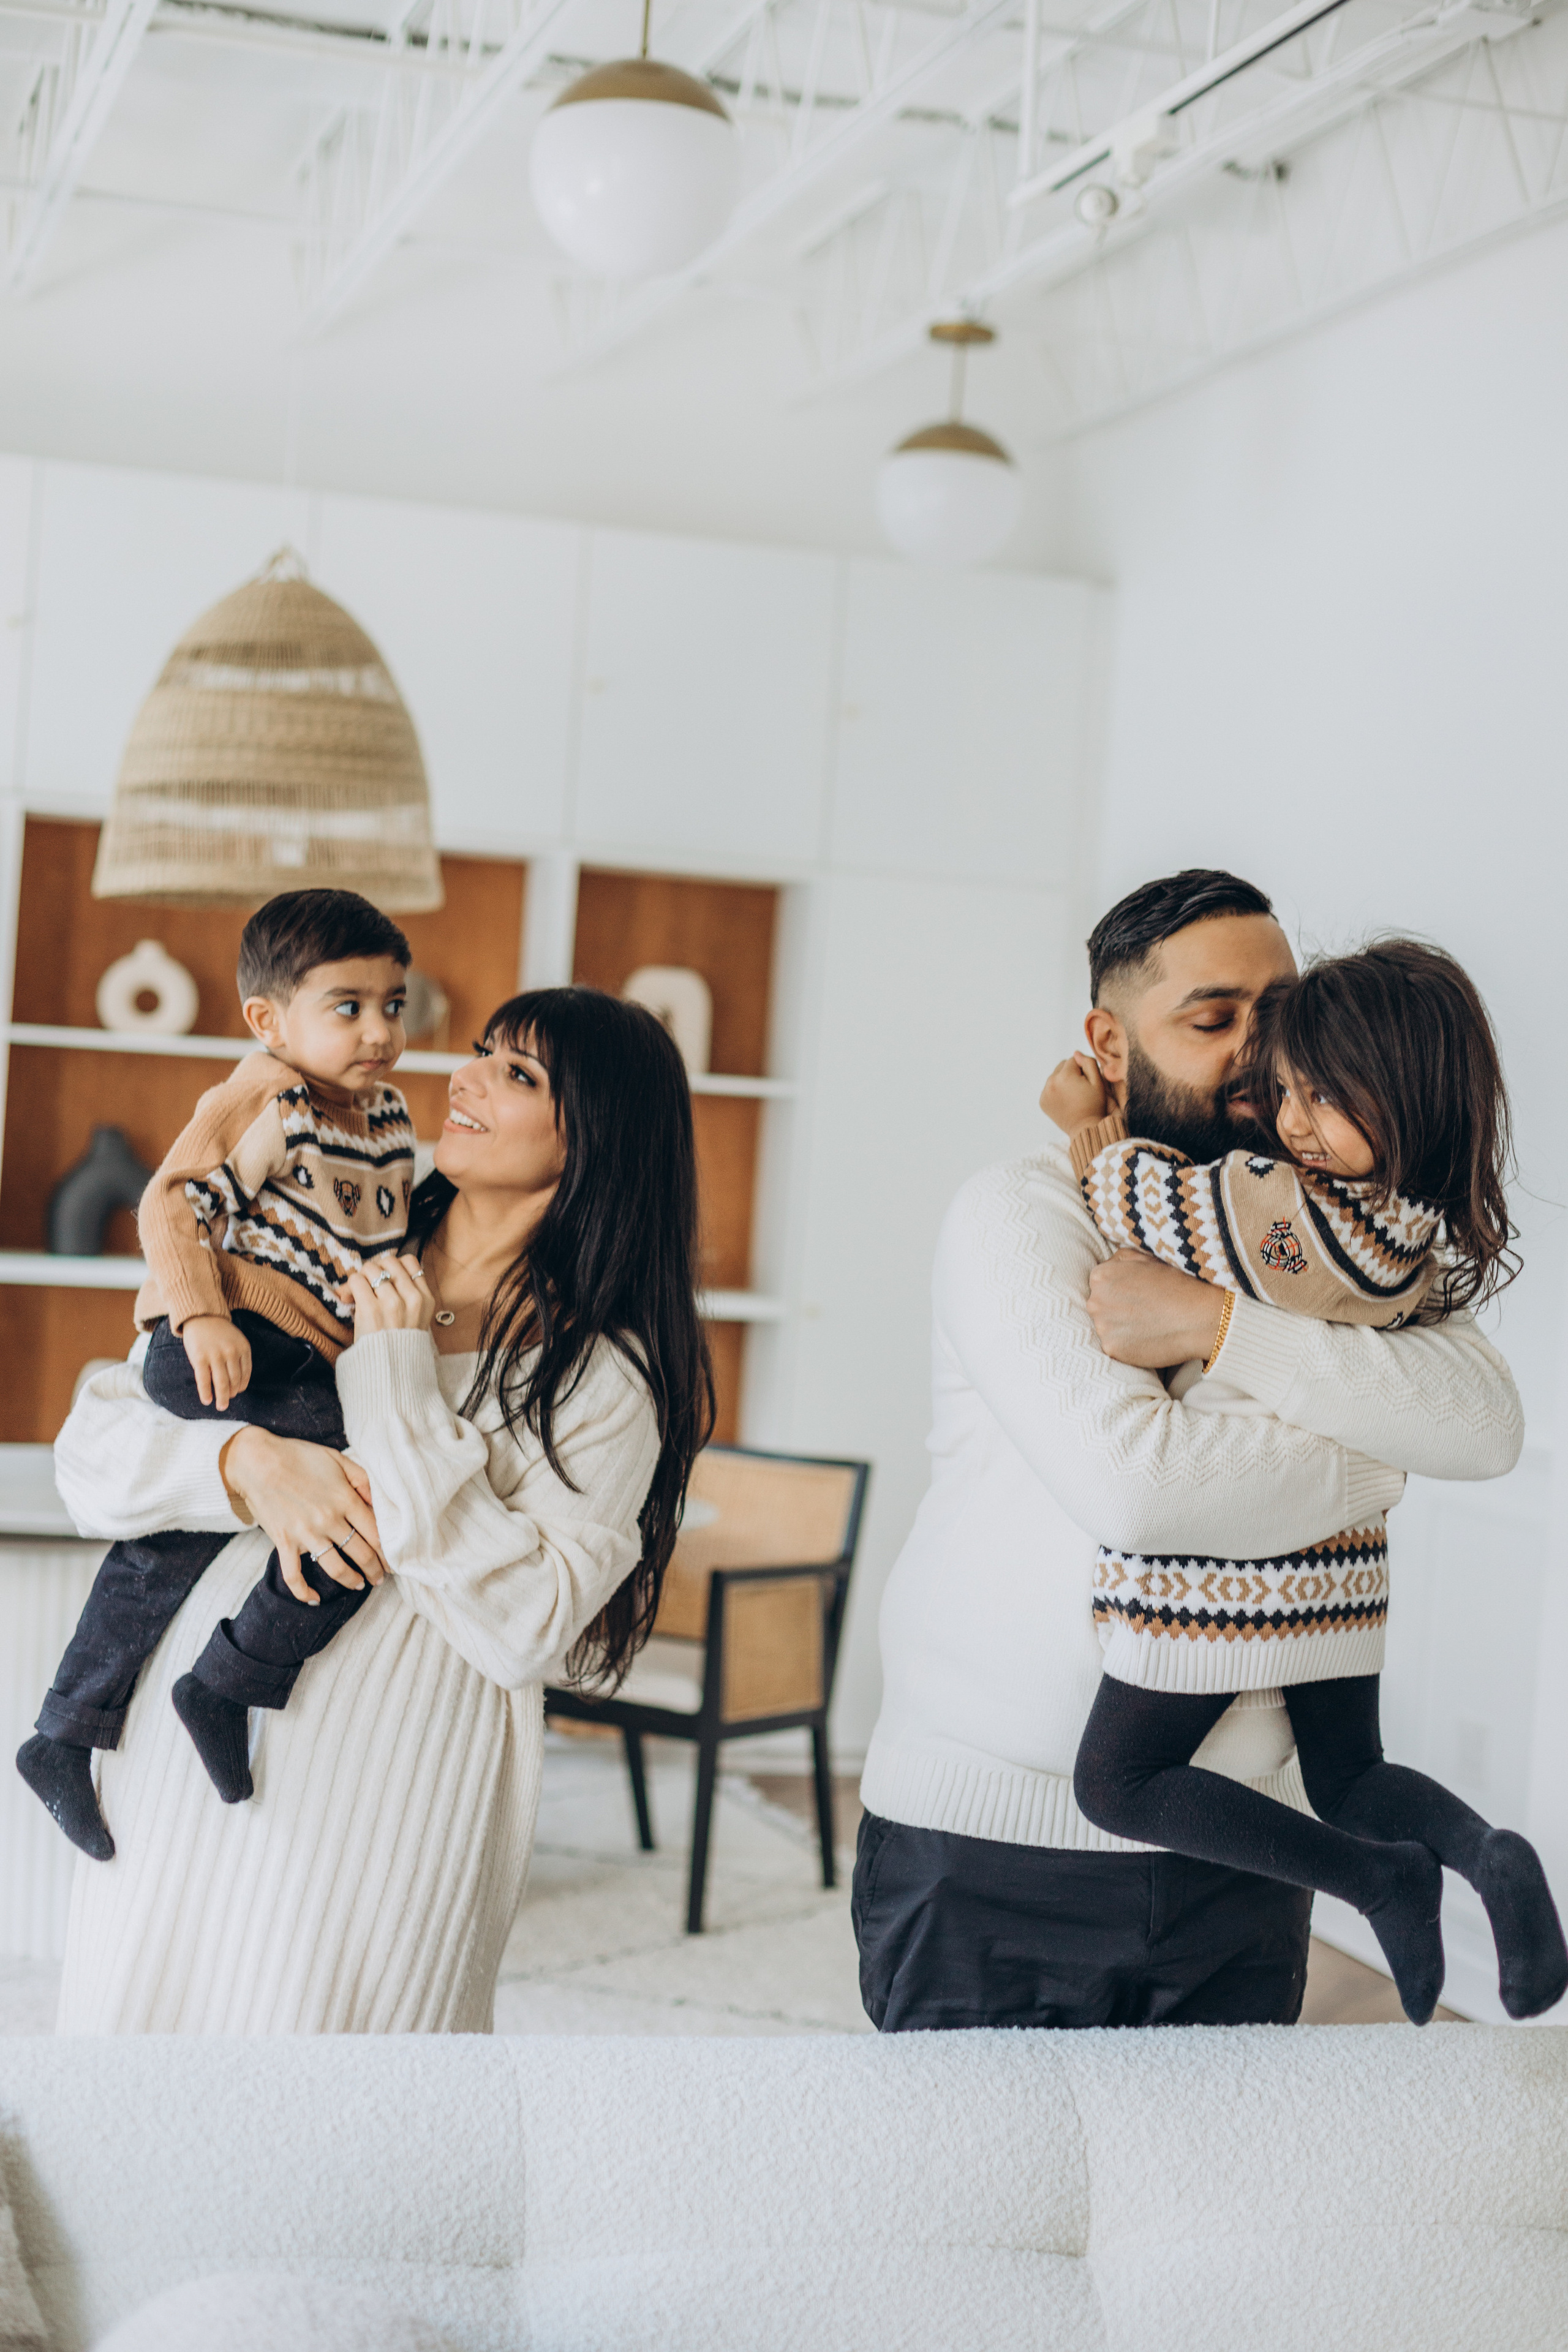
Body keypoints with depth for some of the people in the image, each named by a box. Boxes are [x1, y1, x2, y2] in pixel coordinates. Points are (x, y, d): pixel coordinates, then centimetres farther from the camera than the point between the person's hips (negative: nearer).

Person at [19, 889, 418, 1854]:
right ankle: (230, 1686, -11)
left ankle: (64, 1738, 33)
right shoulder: (267, 1099, -8)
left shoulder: (387, 1110, 17)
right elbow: (172, 1200, -15)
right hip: (233, 1348, -10)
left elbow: (387, 1230, 32)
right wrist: (202, 1314, -25)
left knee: (167, 1550, 19)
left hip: (303, 1363, 10)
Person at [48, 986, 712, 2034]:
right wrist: (250, 1462, -15)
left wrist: (403, 1399, -13)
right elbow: (93, 1444, 5)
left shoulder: (609, 1377, -3)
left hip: (386, 1797, -3)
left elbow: (530, 1627, -15)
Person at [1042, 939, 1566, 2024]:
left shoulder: (1286, 1220, -28)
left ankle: (1378, 1878, -4)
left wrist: (1088, 1121, 5)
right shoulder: (1442, 1243, -4)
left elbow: (1140, 1196, -16)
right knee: (1348, 1779, 23)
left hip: (1214, 1570, -7)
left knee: (1118, 1783, 7)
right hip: (1340, 1559, 8)